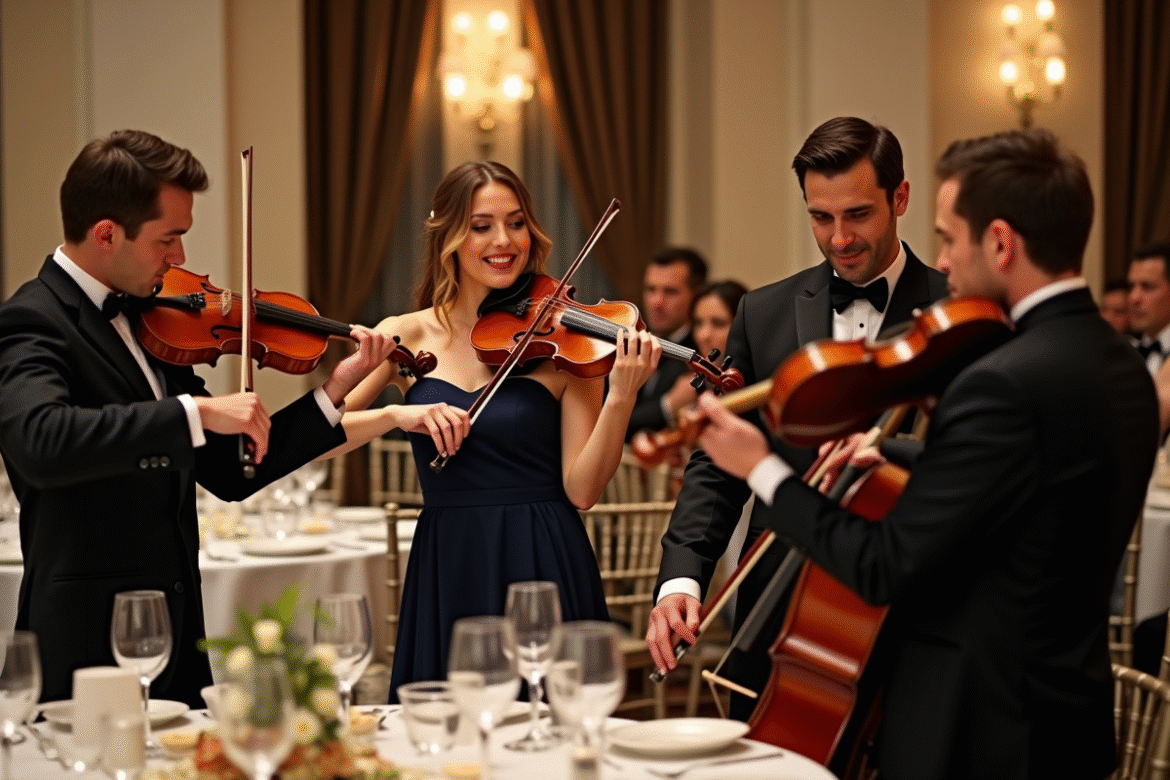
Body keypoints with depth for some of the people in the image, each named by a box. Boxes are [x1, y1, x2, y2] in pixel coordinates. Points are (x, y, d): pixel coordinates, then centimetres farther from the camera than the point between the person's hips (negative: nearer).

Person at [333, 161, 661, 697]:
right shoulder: (406, 336, 4)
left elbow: (581, 489, -9)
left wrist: (621, 397, -22)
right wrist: (396, 415, -20)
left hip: (543, 568, -1)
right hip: (446, 575, 2)